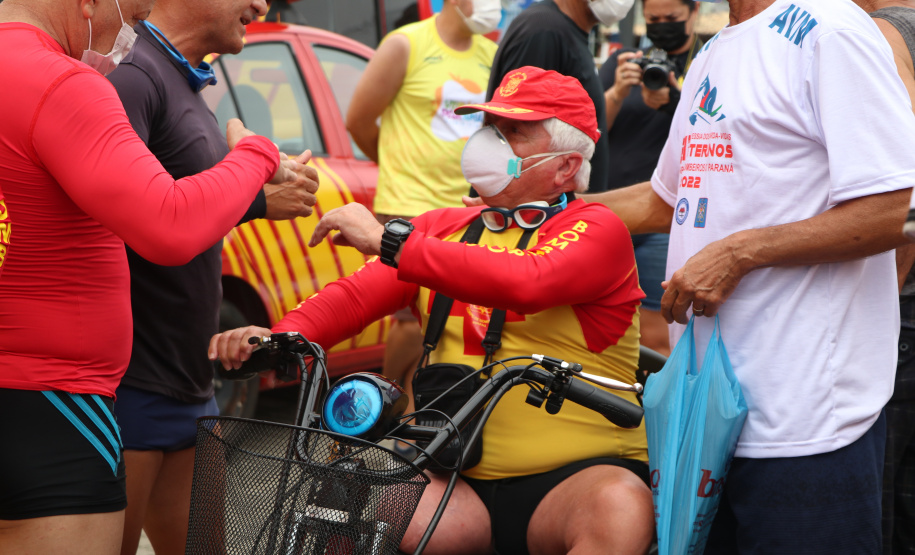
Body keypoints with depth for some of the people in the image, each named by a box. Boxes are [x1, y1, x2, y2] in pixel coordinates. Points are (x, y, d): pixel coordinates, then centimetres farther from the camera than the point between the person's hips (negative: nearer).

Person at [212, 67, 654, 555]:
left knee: (619, 509, -36)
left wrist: (390, 242, -24)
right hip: (462, 482, 4)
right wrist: (281, 336, -18)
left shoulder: (595, 229, -1)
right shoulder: (443, 227, 18)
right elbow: (356, 294, 4)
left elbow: (527, 284, -23)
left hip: (577, 475, -4)